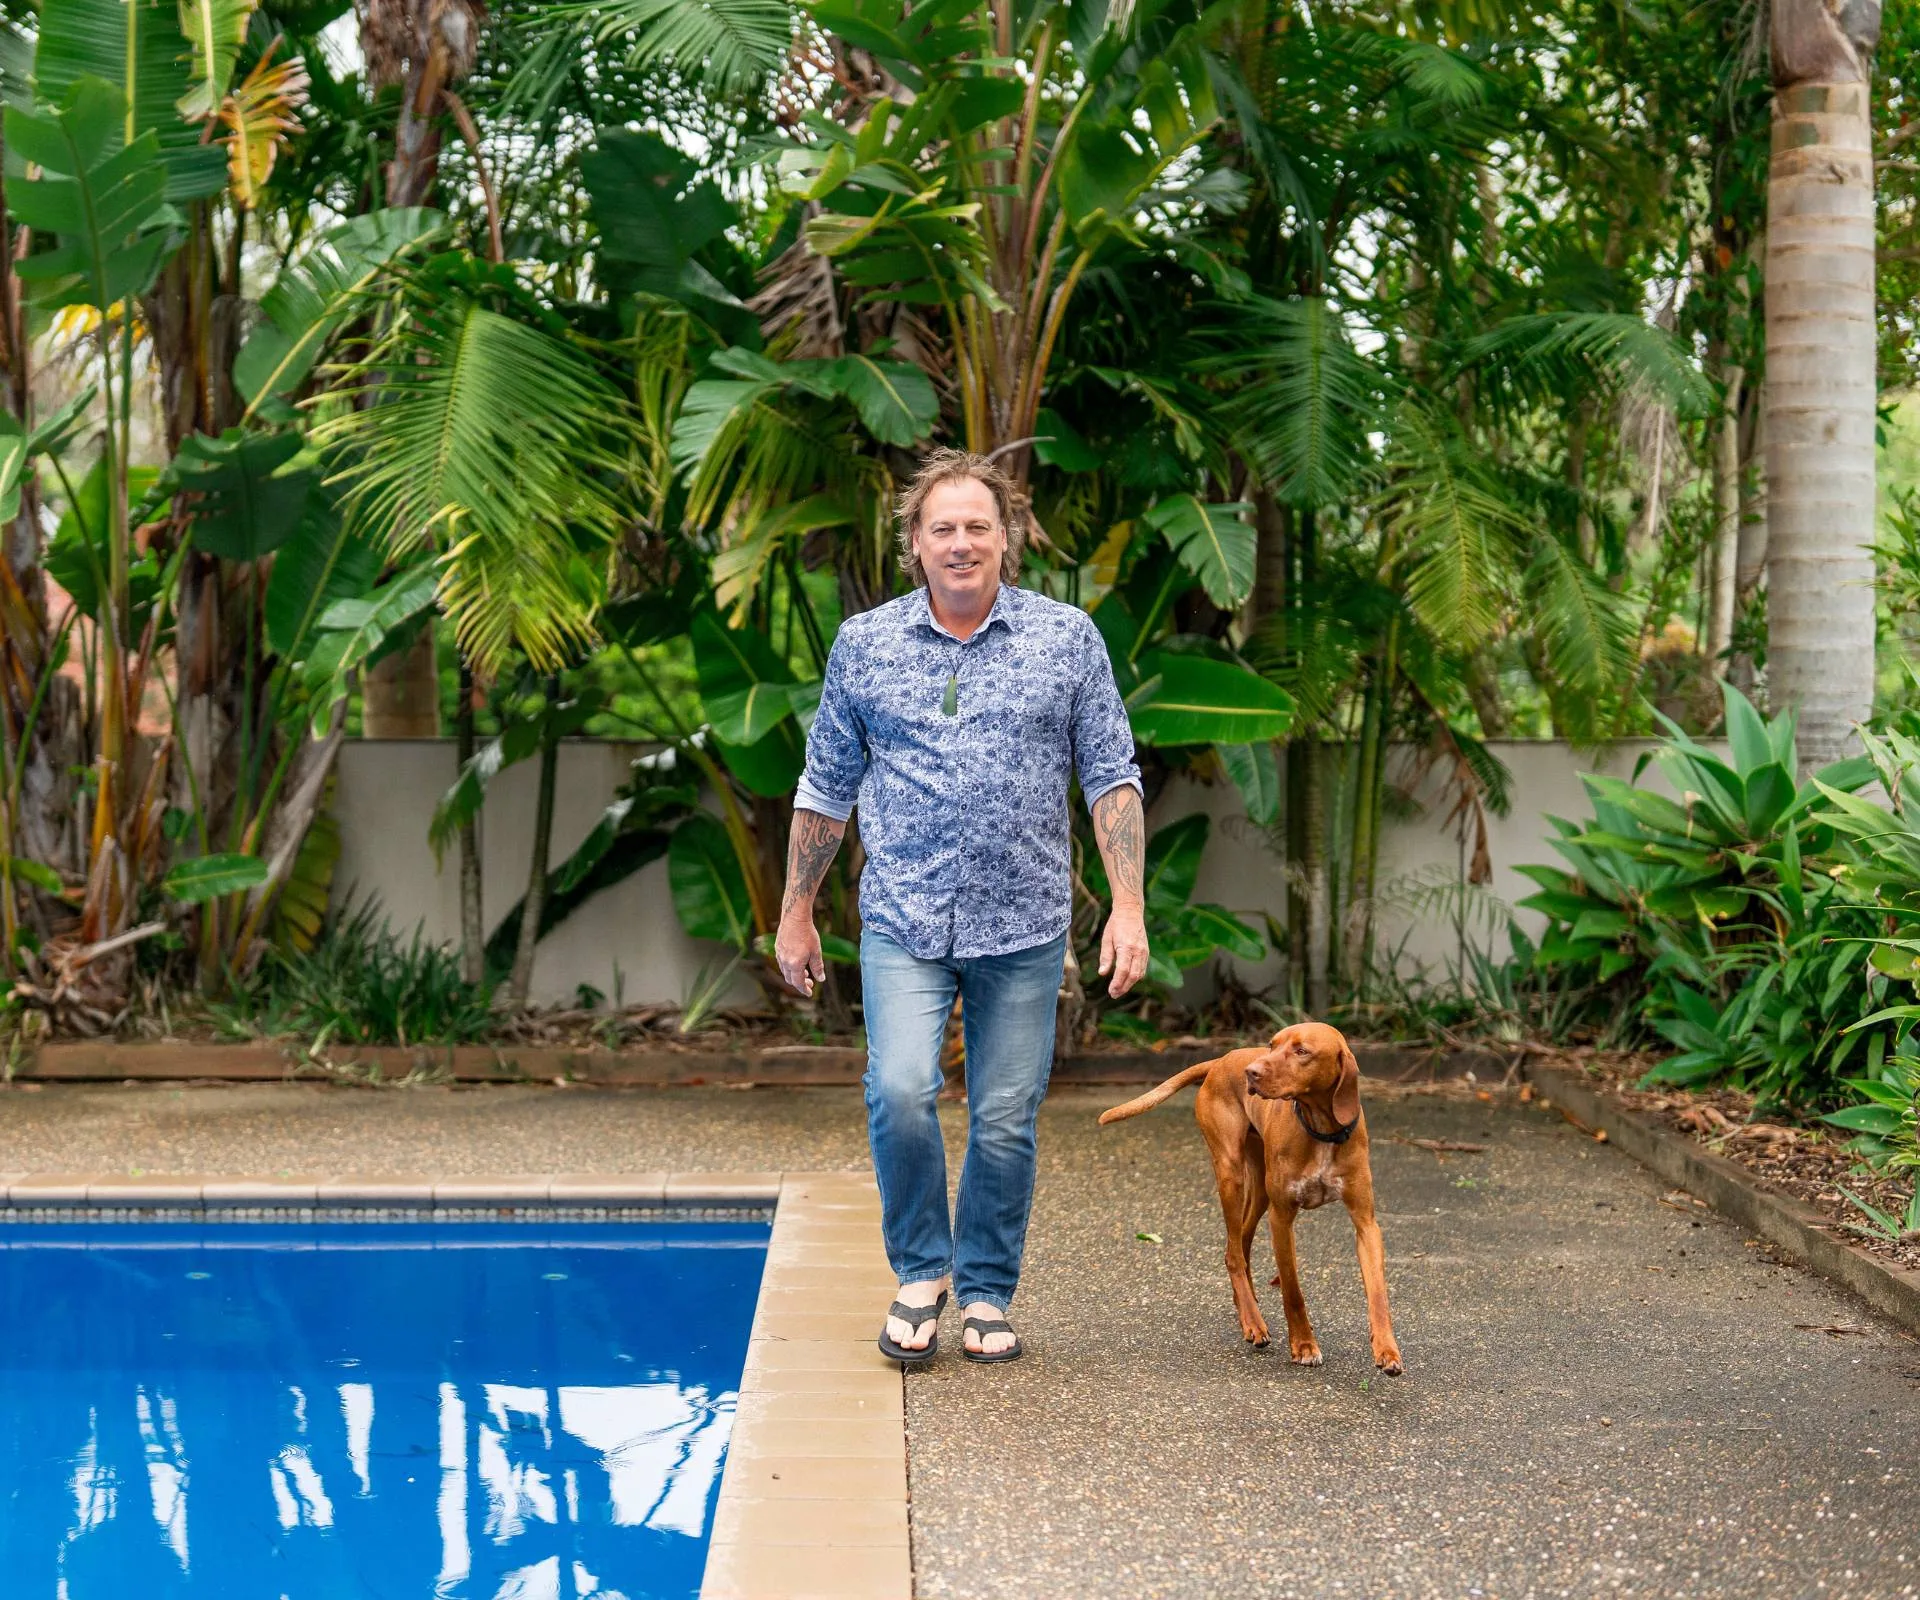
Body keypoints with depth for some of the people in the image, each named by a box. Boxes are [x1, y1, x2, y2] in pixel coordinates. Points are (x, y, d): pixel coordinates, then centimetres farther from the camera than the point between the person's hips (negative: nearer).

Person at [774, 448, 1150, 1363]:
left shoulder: (1068, 639, 3)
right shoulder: (864, 645, 5)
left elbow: (1111, 777, 4)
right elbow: (827, 787, 12)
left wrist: (1129, 906, -5)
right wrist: (795, 912, 12)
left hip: (1024, 927, 0)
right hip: (904, 920, 0)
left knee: (1006, 1121, 3)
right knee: (899, 1092, -16)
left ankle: (987, 1293, 22)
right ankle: (922, 1269, 6)